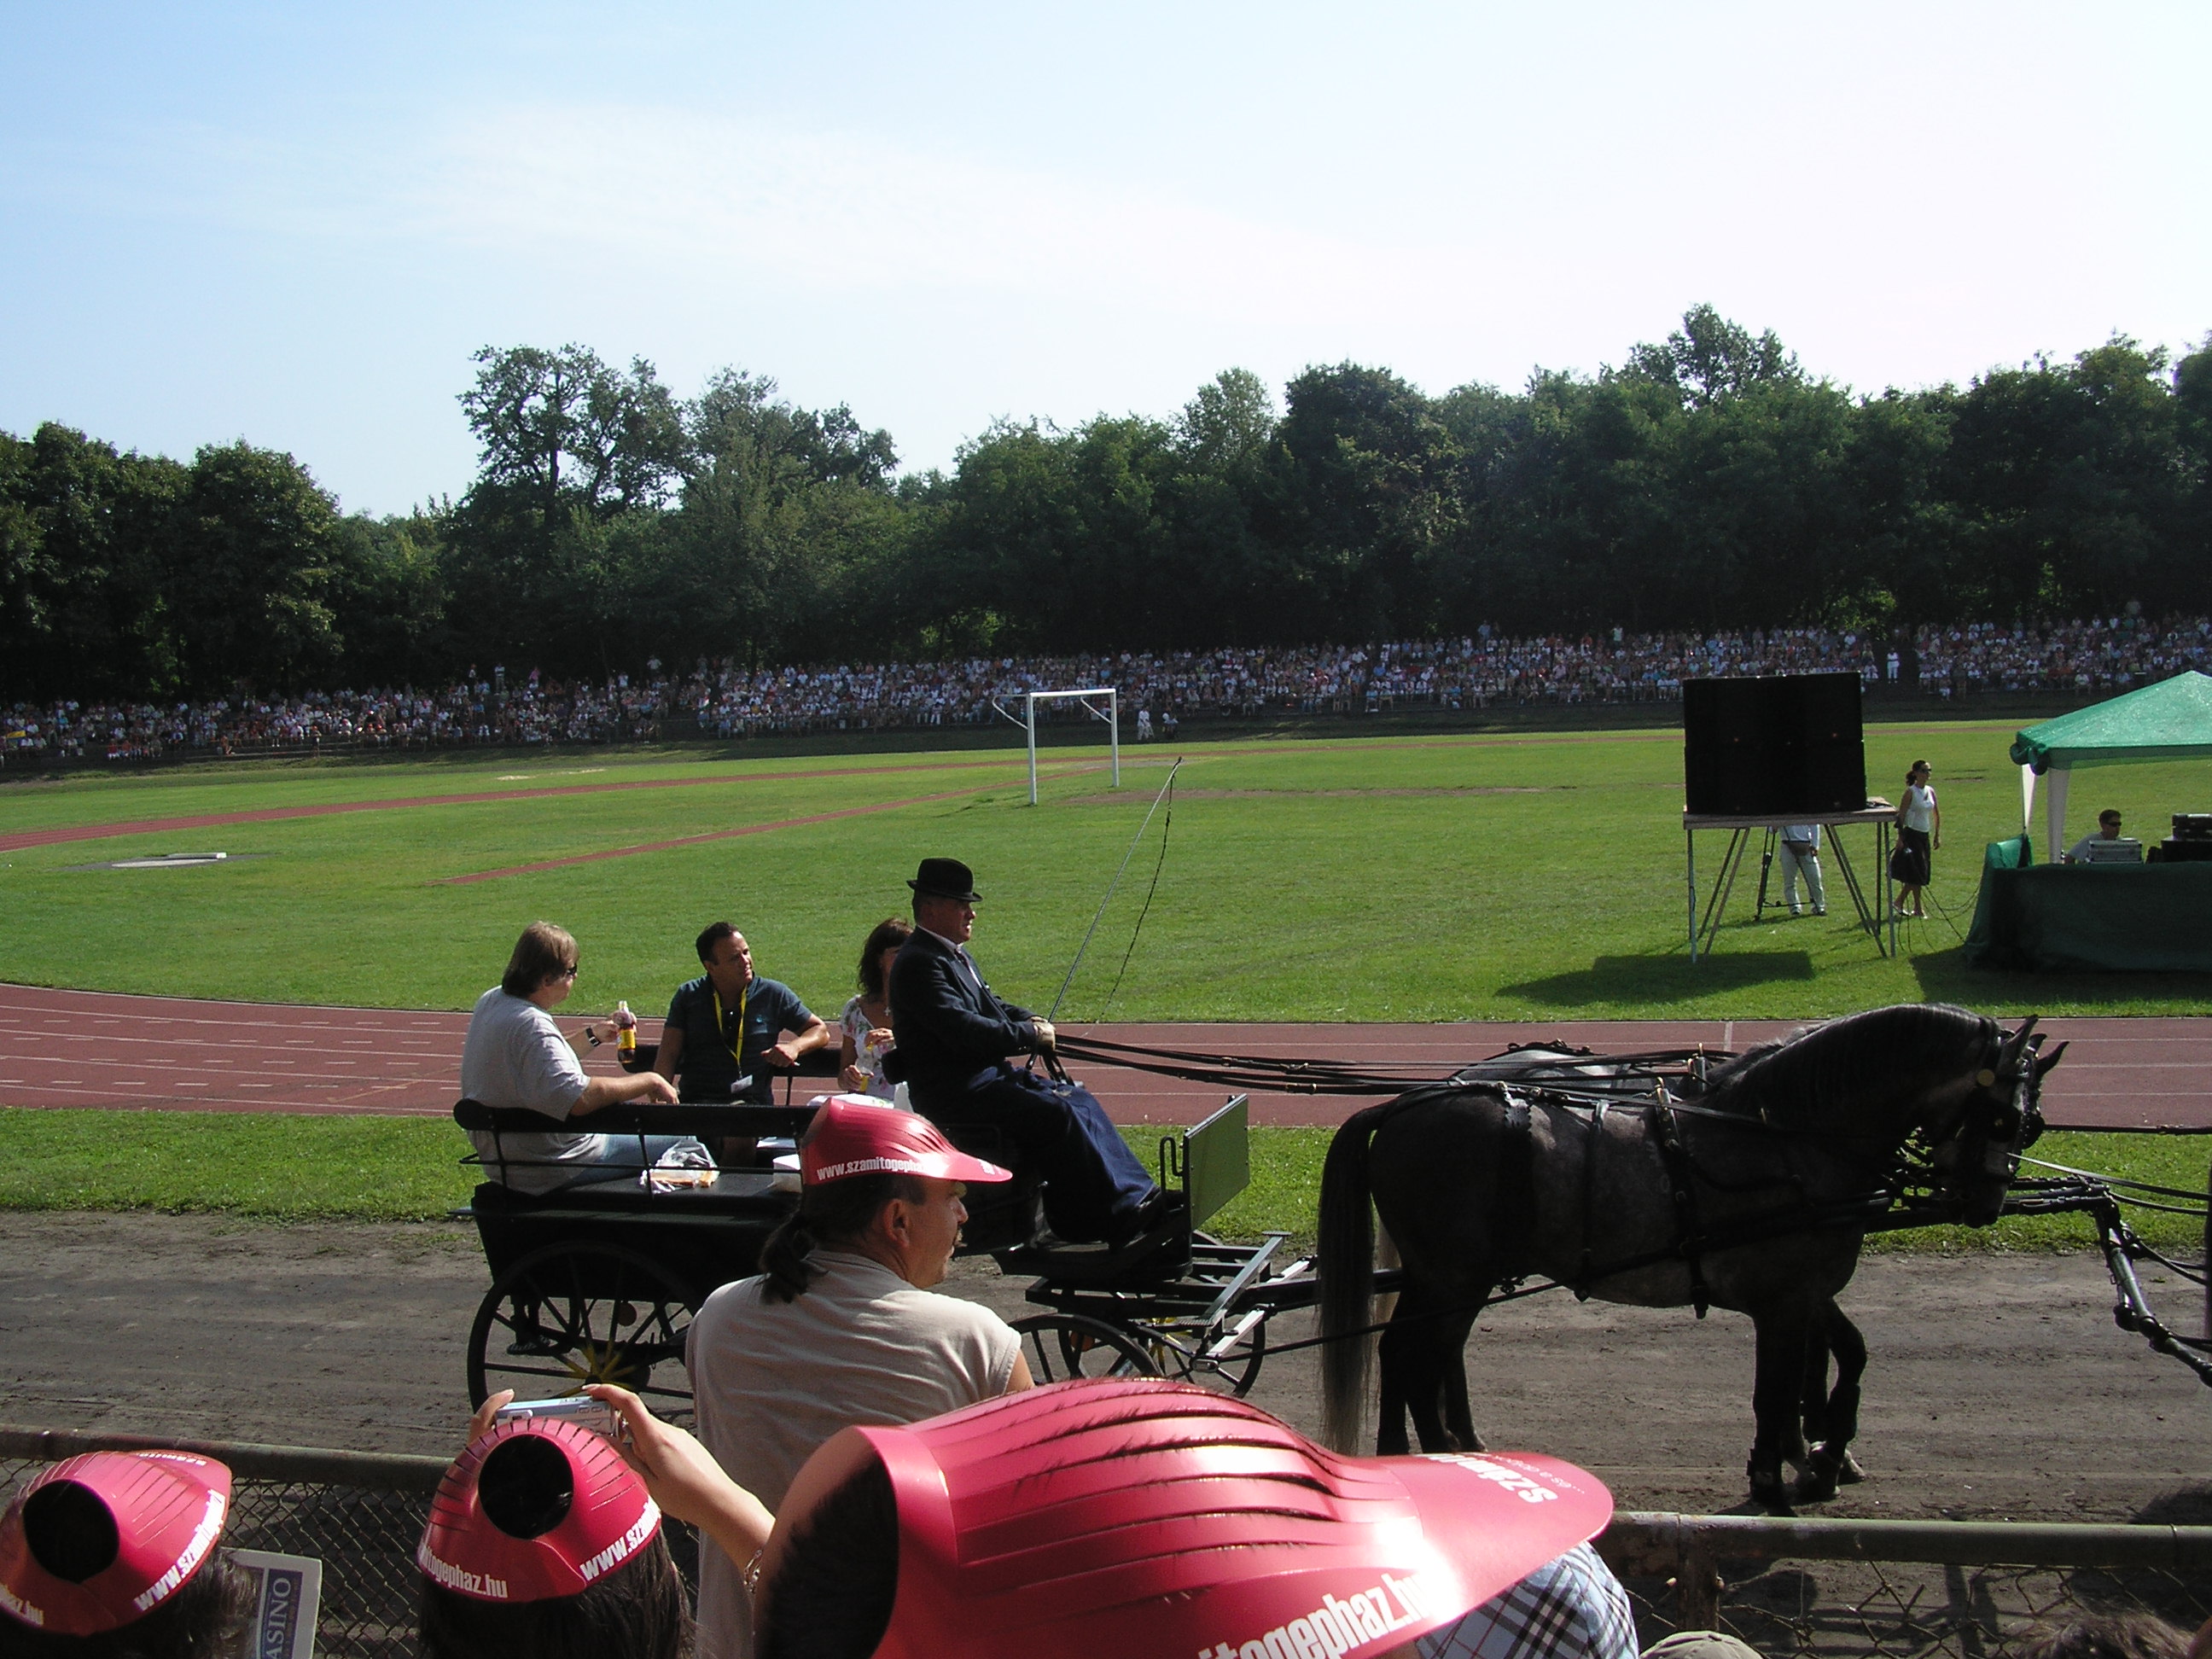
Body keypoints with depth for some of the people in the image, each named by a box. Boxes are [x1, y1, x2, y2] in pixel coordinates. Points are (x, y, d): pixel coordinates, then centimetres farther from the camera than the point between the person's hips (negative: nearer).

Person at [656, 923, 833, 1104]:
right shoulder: (688, 996, 12)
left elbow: (820, 1031, 17)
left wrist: (794, 1047, -5)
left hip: (753, 1104, -1)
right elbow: (668, 1054, 7)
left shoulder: (773, 994, 10)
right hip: (695, 1104, 1)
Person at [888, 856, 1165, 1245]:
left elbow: (989, 1005, 27)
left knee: (1079, 1100, 2)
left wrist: (1029, 1020, 5)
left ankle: (1138, 1197, -1)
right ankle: (1117, 1218, -17)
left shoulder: (954, 954, 17)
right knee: (1056, 1114, -22)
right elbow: (963, 1029, -25)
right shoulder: (919, 963, -17)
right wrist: (1030, 1035, -17)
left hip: (986, 1073, 11)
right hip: (952, 1091, -11)